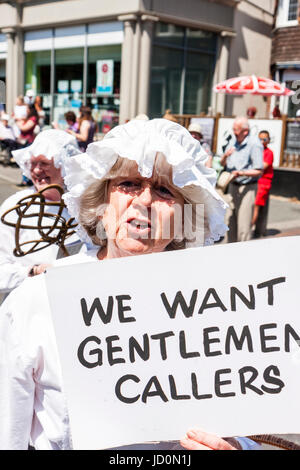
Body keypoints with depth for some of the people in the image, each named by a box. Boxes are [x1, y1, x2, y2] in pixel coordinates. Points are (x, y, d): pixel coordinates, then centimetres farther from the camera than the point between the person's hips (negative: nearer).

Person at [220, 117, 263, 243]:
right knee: (230, 222, 11)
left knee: (244, 225, -7)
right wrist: (225, 155, -10)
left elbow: (259, 171, -14)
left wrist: (241, 173, -26)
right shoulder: (232, 140, 7)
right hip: (233, 186, 7)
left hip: (247, 188, -7)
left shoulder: (254, 144, -13)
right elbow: (222, 164, 11)